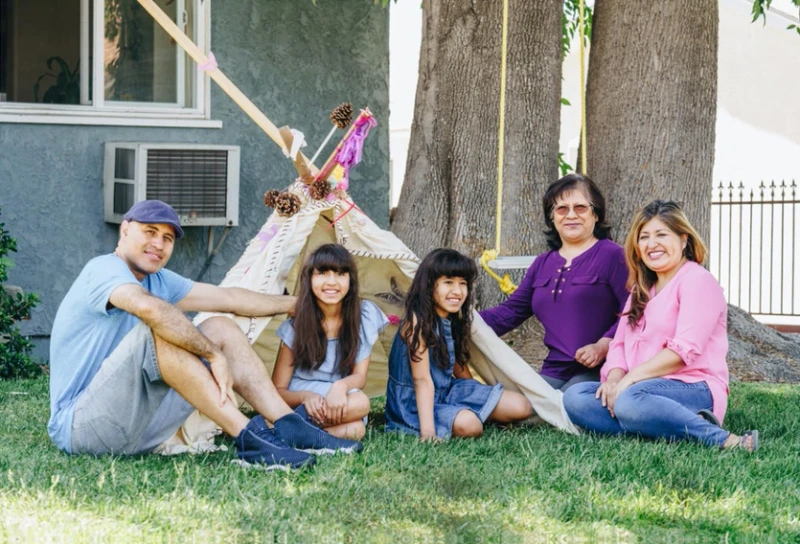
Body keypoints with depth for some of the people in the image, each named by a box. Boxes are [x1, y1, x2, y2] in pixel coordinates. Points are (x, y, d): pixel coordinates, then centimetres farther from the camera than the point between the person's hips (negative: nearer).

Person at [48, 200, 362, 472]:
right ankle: (248, 438, -33)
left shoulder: (159, 281, 13)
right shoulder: (104, 270, -14)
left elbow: (229, 298, 20)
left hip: (136, 426, 9)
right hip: (80, 428, -9)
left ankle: (290, 429, -10)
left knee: (221, 329, 3)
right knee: (157, 331, -30)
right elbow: (148, 307, -35)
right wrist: (214, 355, -30)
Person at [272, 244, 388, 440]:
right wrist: (306, 396, -27)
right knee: (351, 430, -36)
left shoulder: (364, 316, -3)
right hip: (301, 405, -2)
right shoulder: (296, 326, -6)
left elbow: (360, 376, -4)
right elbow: (277, 390, -4)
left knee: (359, 402, -37)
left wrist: (341, 386, -29)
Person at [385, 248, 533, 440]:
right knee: (468, 424, -36)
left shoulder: (454, 322, 4)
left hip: (447, 393, 8)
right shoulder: (418, 322, -20)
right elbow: (422, 379, -25)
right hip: (416, 403, -8)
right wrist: (427, 431, -32)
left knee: (521, 407, -2)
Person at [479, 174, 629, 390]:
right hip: (553, 372, 6)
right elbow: (510, 312, 20)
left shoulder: (610, 255, 1)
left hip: (596, 372, -6)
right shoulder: (542, 264, 22)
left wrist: (603, 346, -22)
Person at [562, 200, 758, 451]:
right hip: (646, 389, 9)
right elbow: (620, 343, 16)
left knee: (630, 401, -39)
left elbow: (684, 350, -15)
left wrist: (629, 380, -18)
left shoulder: (697, 280, -4)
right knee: (575, 397, -16)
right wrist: (614, 378, -7)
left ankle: (723, 441, -30)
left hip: (694, 390, -8)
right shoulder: (642, 289, 24)